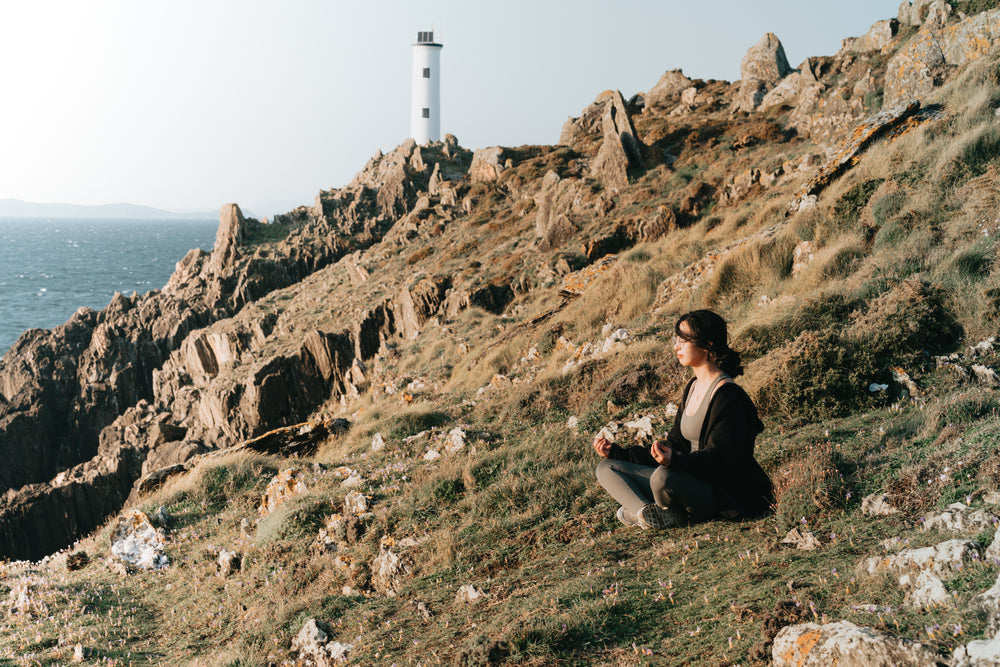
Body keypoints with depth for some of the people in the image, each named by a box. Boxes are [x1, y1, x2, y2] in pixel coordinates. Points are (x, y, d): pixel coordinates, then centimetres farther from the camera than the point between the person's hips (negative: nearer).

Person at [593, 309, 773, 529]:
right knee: (606, 468, 3)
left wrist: (676, 461, -42)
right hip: (696, 481, 10)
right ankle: (646, 512, -22)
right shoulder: (693, 388, 15)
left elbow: (719, 457, -23)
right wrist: (617, 452, 16)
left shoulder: (727, 394, -14)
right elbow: (675, 445, 20)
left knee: (663, 477, -39)